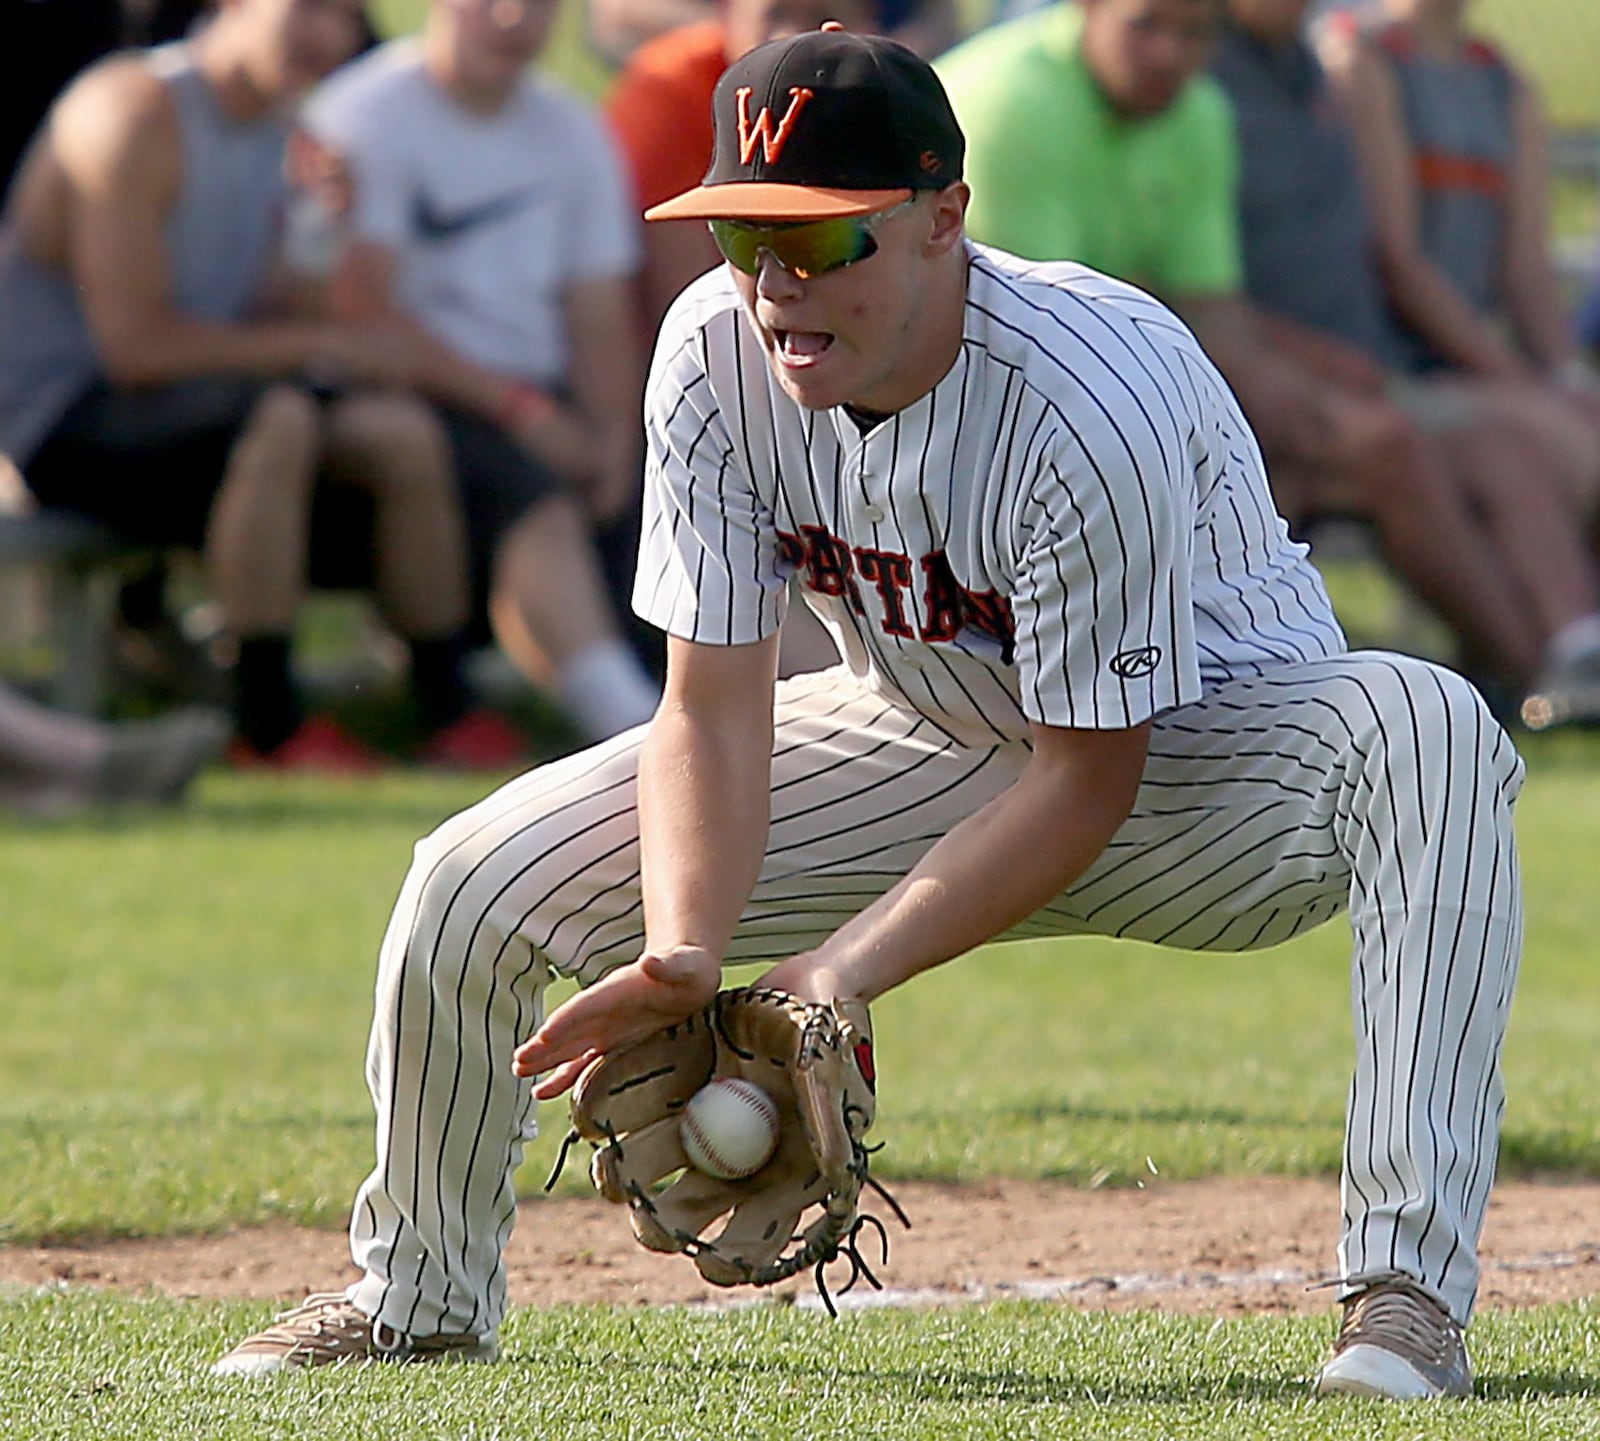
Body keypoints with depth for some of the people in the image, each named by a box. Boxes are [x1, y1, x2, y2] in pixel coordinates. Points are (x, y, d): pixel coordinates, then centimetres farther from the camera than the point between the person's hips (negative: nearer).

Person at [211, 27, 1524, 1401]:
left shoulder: (1093, 400, -34)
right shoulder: (716, 352, -19)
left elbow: (1087, 779, -27)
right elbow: (712, 709, -15)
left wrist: (843, 973, -34)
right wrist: (681, 955, -33)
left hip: (1202, 748, -5)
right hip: (935, 745, 5)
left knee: (1417, 725, -40)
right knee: (476, 881, -9)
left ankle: (1406, 1291, -41)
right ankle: (420, 1293, 19)